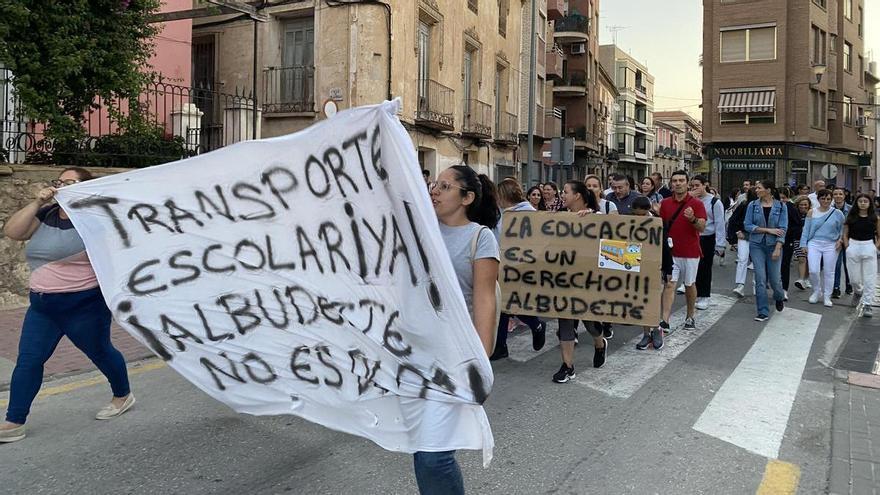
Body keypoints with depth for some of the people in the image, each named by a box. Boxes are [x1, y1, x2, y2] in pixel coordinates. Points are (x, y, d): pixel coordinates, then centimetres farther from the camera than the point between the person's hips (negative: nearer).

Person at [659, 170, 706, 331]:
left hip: (690, 252, -1)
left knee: (689, 284, 12)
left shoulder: (696, 203, -5)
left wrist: (692, 219, -31)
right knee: (669, 284, -6)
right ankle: (665, 321, -11)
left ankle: (690, 317, 29)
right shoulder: (665, 203, 4)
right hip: (671, 252, 1)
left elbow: (702, 227, -13)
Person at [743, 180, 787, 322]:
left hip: (774, 245, -1)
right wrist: (768, 230, -11)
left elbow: (782, 229, -5)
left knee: (775, 278, 3)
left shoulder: (781, 207, -2)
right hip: (757, 245, 1)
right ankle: (763, 312, 6)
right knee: (760, 279, -2)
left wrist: (778, 249, -13)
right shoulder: (753, 205, 0)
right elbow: (748, 226, -3)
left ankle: (779, 298, 39)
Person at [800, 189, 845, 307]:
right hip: (814, 244, 0)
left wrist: (840, 240, -5)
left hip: (831, 246, 0)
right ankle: (816, 291, 16)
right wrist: (804, 244, 1)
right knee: (813, 271, -9)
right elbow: (806, 229, 5)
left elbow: (842, 229, 10)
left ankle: (827, 297, 17)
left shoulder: (837, 213, 1)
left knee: (829, 272, 4)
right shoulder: (812, 213, 3)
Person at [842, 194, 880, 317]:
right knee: (855, 278, 9)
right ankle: (857, 293, 41)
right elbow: (845, 234, 7)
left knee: (869, 278, -2)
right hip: (853, 246, 1)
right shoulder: (851, 217, 3)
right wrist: (847, 248, -3)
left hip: (869, 247, -1)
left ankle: (867, 304, 4)